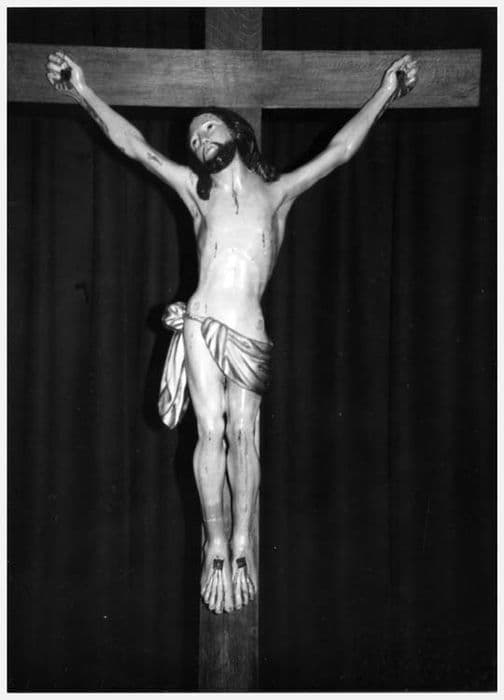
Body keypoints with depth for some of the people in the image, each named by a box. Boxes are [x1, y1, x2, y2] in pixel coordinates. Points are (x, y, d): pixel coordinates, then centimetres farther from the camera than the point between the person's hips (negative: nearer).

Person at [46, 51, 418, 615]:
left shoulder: (277, 193, 11)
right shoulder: (197, 192, 12)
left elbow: (340, 149, 9)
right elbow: (132, 144, 7)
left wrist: (387, 92, 8)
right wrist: (82, 92, 2)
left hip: (250, 331, 0)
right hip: (201, 324, 0)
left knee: (241, 431, -8)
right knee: (211, 430, -9)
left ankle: (242, 542, -3)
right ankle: (216, 542, -2)